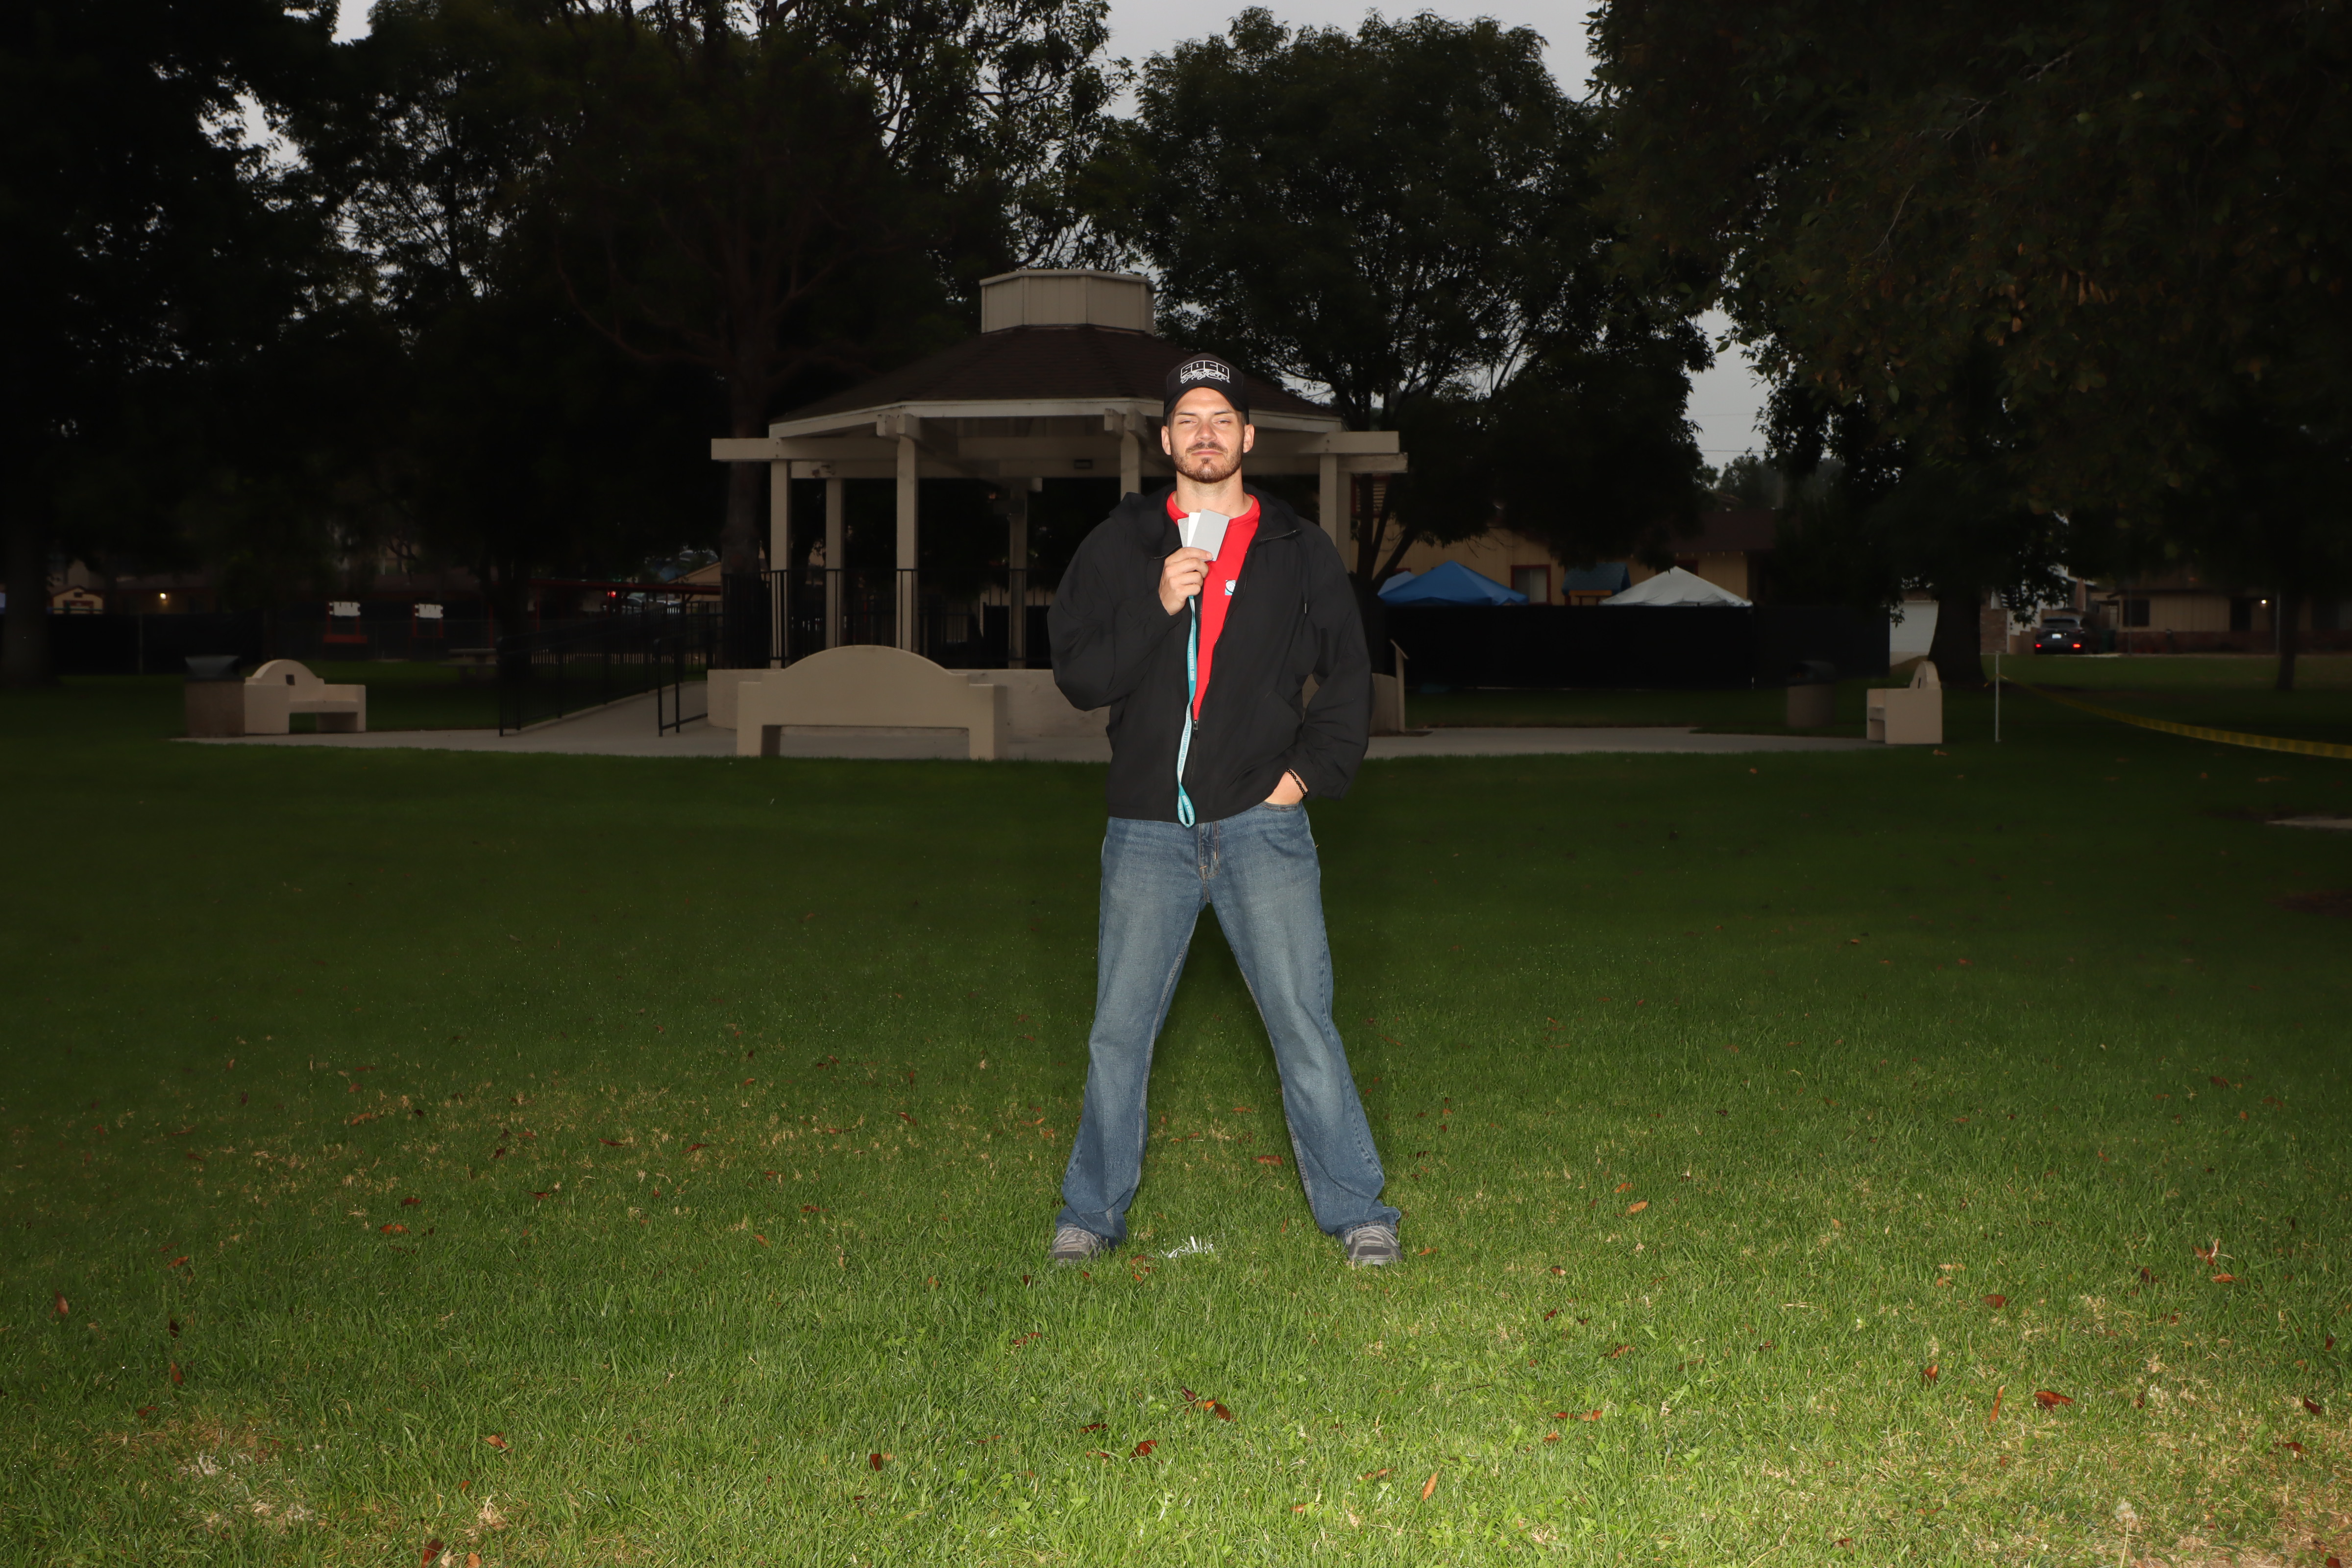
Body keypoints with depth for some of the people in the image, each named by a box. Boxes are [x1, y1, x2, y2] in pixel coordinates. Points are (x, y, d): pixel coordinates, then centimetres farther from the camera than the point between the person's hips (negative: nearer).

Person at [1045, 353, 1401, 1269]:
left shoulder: (1301, 553, 9)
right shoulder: (1118, 547, 8)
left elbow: (1349, 679, 14)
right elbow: (1075, 675, 1)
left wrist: (1307, 773, 1)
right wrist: (1158, 609, -12)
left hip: (1262, 825, -1)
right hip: (1148, 832, 1)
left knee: (1303, 1023, -4)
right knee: (1119, 1031, 4)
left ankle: (1357, 1213, 6)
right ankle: (1092, 1216, 18)